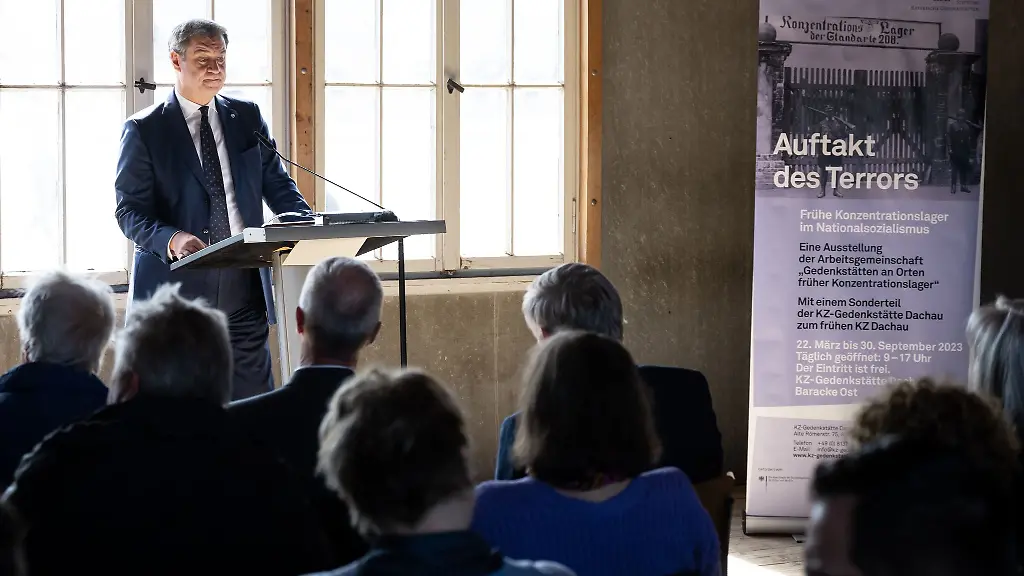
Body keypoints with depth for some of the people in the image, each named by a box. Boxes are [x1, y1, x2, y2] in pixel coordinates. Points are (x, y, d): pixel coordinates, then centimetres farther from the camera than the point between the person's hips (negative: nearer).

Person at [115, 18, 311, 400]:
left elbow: (276, 184, 14)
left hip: (244, 287, 3)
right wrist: (172, 239, -24)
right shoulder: (144, 130, 1)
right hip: (176, 284, -3)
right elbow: (129, 211, -4)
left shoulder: (247, 118, 12)